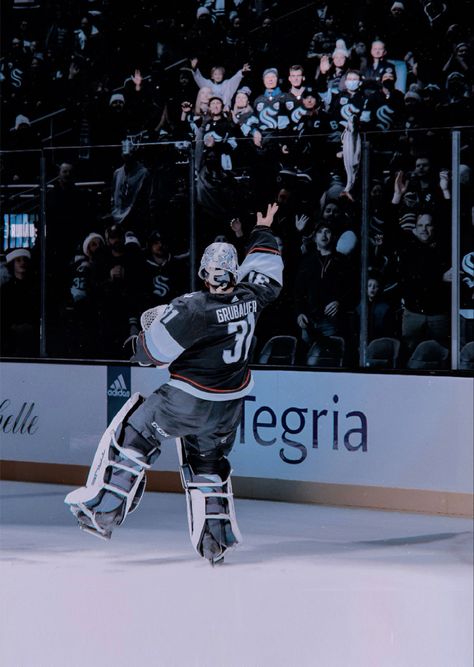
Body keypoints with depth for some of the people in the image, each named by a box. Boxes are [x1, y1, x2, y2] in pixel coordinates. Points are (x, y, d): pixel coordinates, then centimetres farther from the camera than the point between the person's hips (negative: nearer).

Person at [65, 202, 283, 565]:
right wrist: (263, 231, 36)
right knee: (209, 463, 22)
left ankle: (102, 511, 4)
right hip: (228, 405, 6)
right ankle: (216, 541, 18)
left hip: (187, 400, -6)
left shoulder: (192, 310, -22)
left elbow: (150, 352, -16)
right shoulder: (251, 297, -5)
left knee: (131, 433, 7)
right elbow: (267, 271, 20)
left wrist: (150, 327, 7)